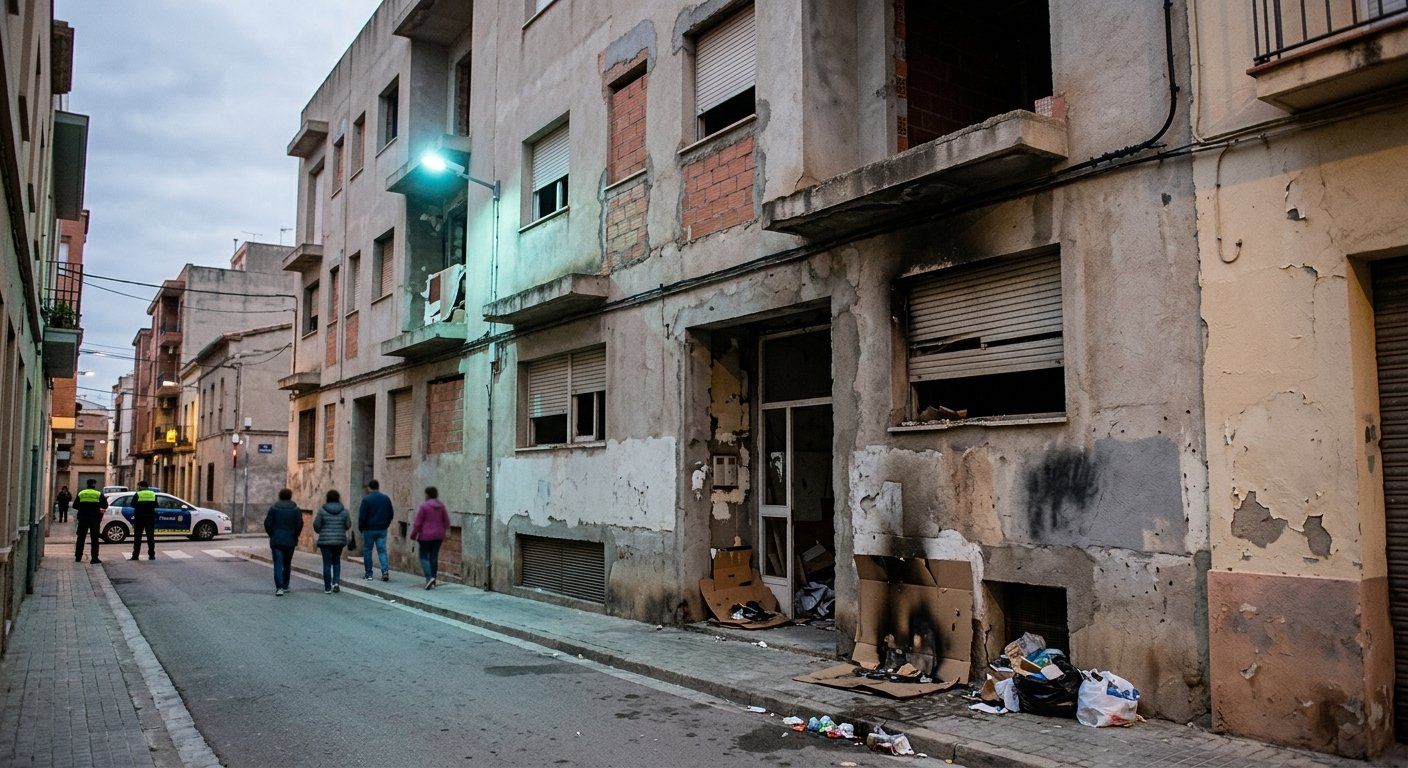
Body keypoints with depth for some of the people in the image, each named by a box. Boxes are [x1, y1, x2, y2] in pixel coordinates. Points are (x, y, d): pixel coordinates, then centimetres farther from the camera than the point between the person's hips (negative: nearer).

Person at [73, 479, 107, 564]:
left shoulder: (80, 493, 4)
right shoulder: (99, 494, -6)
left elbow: (75, 506, 6)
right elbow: (105, 506, -6)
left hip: (83, 519, 3)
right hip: (94, 519, -3)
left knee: (81, 538, 13)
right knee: (94, 539, 0)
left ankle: (78, 557, 15)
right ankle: (94, 558, -3)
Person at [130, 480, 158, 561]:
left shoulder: (137, 494, -6)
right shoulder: (153, 494, 4)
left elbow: (133, 505, -2)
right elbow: (156, 505, 9)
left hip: (139, 518, -3)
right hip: (150, 518, 3)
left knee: (137, 537, 3)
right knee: (150, 537, 8)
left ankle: (135, 555, 0)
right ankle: (152, 555, 7)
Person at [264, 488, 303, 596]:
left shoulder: (273, 508, 0)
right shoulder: (296, 509, -1)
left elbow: (267, 523, -4)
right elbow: (299, 524, -6)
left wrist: (272, 535, 10)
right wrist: (295, 536, 8)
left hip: (276, 541, -1)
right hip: (290, 541, 1)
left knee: (278, 564, -3)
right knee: (287, 564, 17)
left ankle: (279, 587, -15)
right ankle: (285, 586, 24)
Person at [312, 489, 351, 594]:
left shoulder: (322, 510, -7)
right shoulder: (344, 510, -2)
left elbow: (316, 525, -5)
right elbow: (348, 525, 2)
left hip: (325, 540, -2)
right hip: (340, 540, 2)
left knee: (327, 564, 3)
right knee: (336, 561, 18)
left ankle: (327, 588, 5)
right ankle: (336, 581, 2)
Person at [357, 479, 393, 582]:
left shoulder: (366, 499, -9)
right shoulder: (386, 499, 4)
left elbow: (362, 516, -10)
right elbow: (391, 514, 8)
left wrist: (360, 528, 4)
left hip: (369, 530, -3)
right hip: (382, 530, 3)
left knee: (367, 550, 9)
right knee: (382, 550, 5)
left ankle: (368, 574, 12)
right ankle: (385, 570, -14)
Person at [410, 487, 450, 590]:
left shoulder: (424, 506, -12)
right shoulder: (441, 505, 3)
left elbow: (418, 522, -10)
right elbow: (446, 521, 9)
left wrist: (413, 535, 2)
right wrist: (444, 531, 23)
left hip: (426, 535, -5)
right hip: (438, 535, 5)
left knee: (424, 556, 4)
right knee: (434, 557, 9)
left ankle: (429, 577, -15)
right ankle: (432, 583, 10)